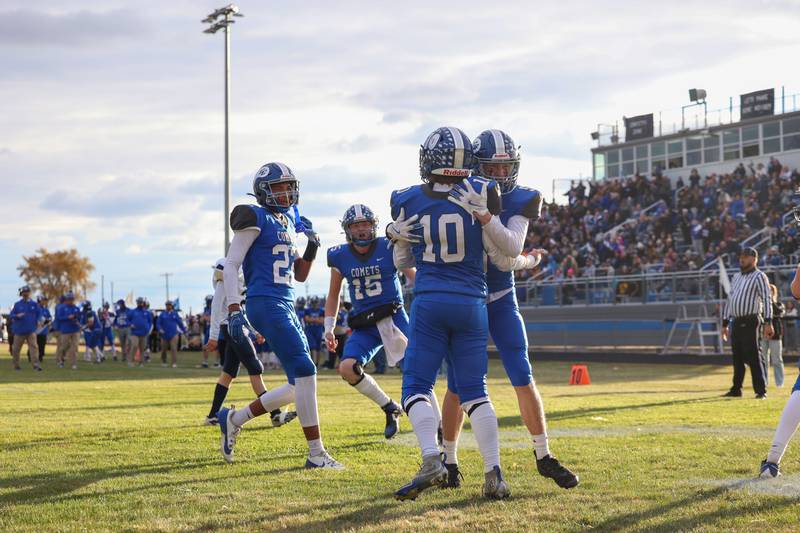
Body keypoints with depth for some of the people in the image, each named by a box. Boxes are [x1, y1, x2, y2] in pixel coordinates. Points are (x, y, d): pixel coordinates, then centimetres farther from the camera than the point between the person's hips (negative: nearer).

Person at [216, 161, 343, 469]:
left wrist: (312, 247, 8)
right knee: (305, 372, -15)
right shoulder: (256, 219, -5)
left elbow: (299, 275, 25)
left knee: (298, 386, 8)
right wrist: (234, 311, -19)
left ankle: (234, 420, 22)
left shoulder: (290, 223, 20)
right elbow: (230, 265, -10)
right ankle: (316, 453, -11)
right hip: (266, 303, -9)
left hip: (286, 305, 9)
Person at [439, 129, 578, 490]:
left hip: (501, 300, 1)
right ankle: (449, 460, 17)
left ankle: (544, 457, 9)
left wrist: (485, 217, -36)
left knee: (524, 380, -4)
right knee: (457, 388, 1)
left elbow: (513, 248, -22)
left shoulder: (522, 200, -7)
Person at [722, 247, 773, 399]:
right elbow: (730, 300, 22)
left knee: (754, 357, -9)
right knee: (737, 358, 11)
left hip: (751, 322, -7)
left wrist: (768, 322, -21)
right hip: (736, 322, 7)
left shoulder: (759, 276, -4)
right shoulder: (736, 277, 19)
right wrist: (725, 323, 19)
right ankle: (736, 389, 18)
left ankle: (761, 391, -6)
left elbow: (766, 299, -12)